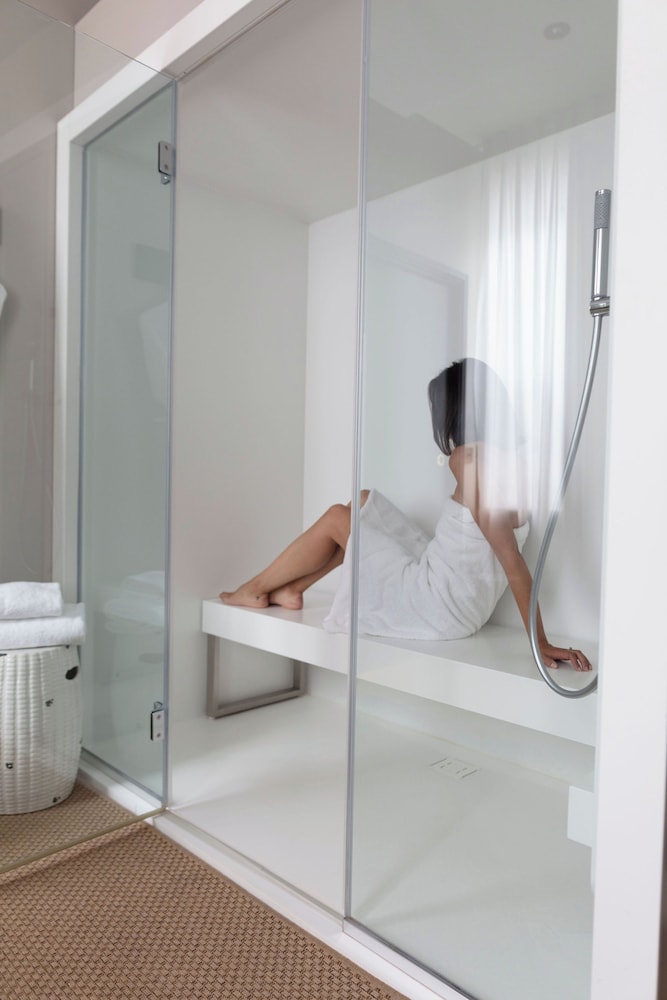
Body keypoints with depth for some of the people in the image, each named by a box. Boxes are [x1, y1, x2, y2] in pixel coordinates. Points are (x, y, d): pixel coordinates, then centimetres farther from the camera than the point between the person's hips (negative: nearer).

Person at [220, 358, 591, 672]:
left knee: (335, 519, 4)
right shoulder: (505, 457, 0)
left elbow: (513, 561, -26)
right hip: (462, 608, 9)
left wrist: (541, 642, -25)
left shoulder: (470, 460, -23)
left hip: (437, 607, -9)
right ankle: (292, 590, 26)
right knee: (363, 503, 15)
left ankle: (254, 590, 24)